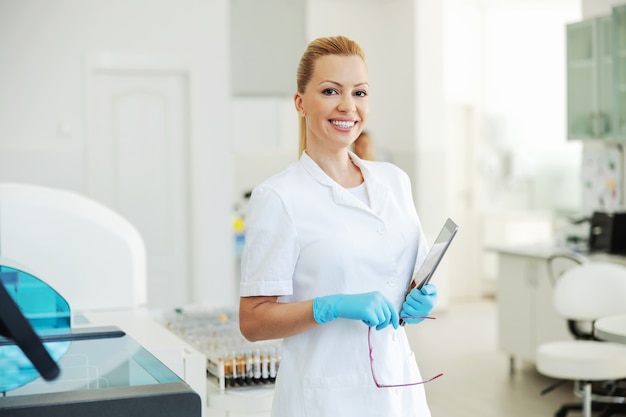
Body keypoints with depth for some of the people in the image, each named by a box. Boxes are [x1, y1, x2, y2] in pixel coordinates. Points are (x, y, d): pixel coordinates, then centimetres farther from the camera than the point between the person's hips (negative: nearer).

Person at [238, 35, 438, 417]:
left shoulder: (395, 181, 5)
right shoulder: (278, 198, -11)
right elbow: (253, 321, -12)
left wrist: (421, 299, -4)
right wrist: (333, 307, -25)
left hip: (398, 384, 5)